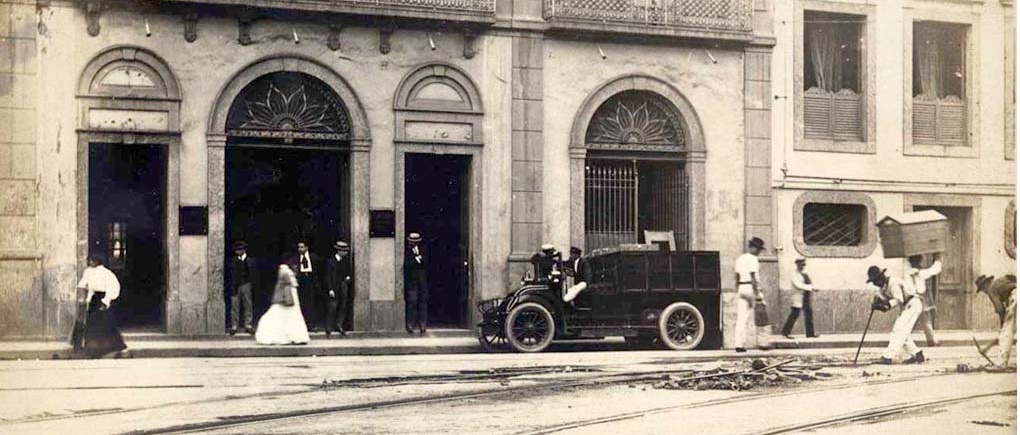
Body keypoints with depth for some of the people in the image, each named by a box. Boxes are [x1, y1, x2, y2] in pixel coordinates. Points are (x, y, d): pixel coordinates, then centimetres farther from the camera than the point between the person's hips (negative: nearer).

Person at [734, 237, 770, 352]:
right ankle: (763, 343, 7)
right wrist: (757, 294, -18)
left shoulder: (740, 258, 13)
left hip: (741, 288, 7)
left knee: (742, 317, 2)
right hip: (752, 288, -7)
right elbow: (753, 277, -17)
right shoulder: (753, 259, -11)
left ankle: (739, 344, -4)